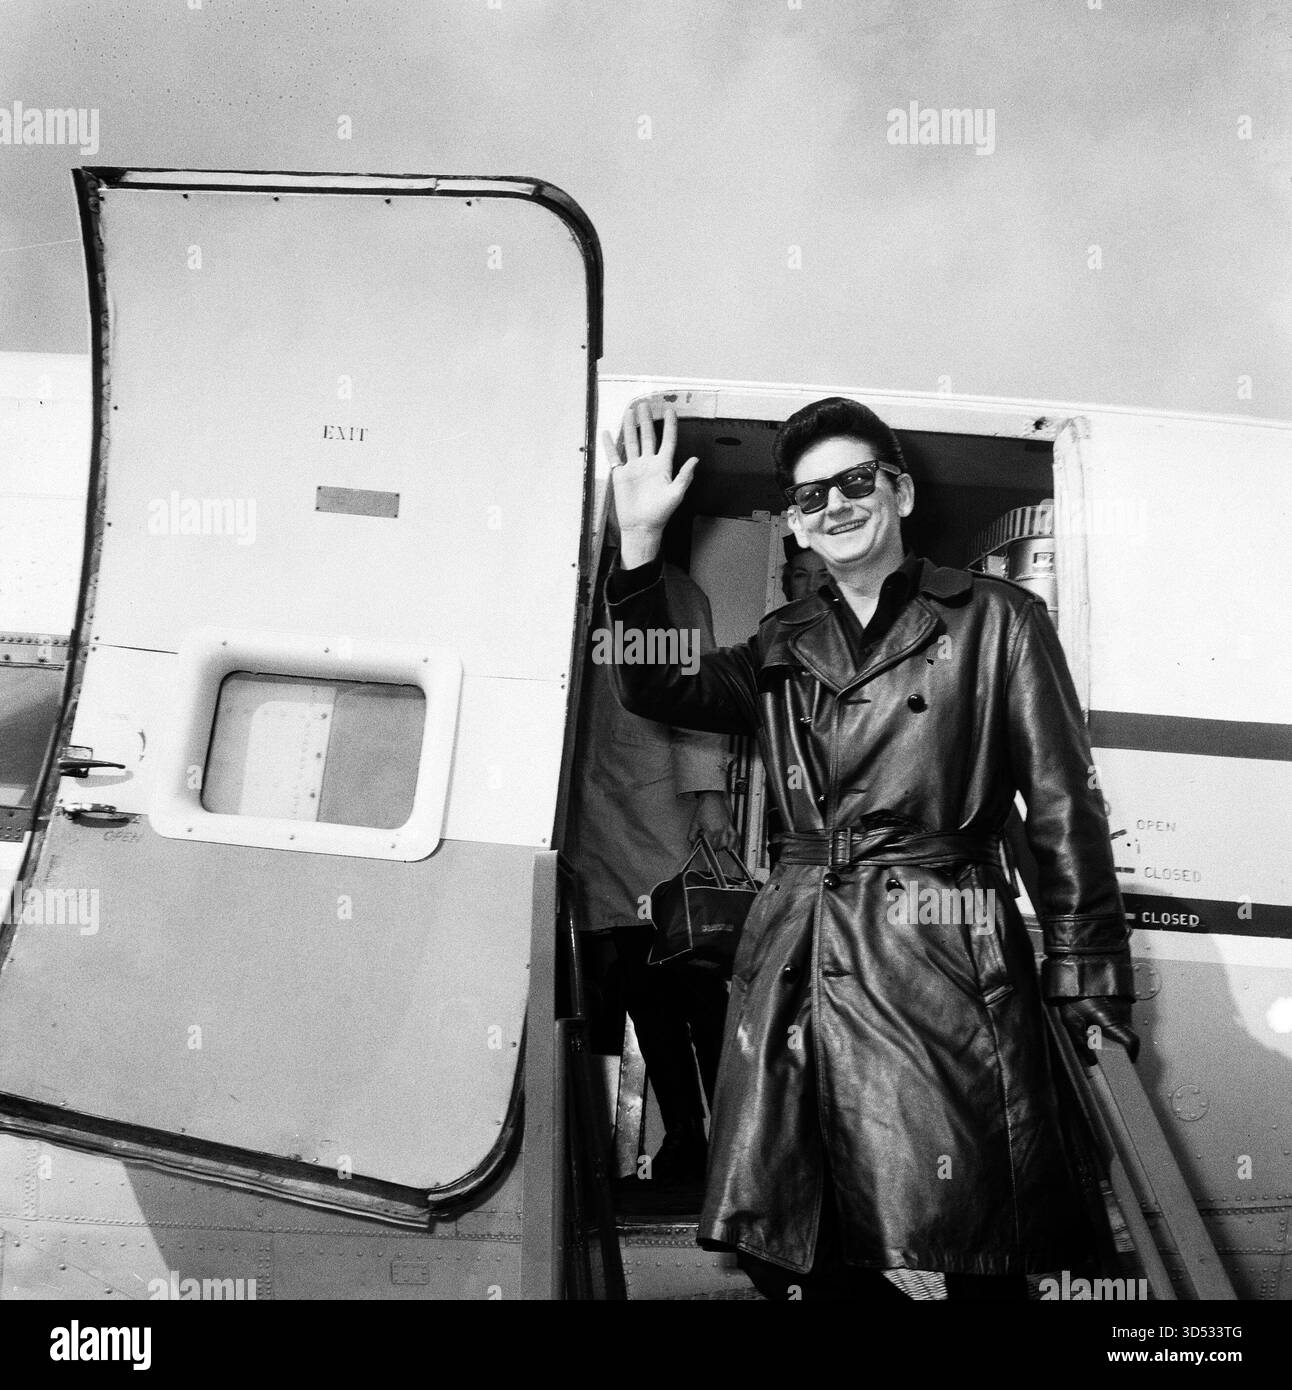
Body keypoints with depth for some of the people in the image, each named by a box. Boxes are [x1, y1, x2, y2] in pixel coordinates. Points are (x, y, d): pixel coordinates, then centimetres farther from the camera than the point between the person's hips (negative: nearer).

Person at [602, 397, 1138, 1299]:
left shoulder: (995, 621, 5)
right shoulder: (783, 648, 17)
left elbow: (1066, 810, 2)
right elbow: (656, 688, 8)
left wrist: (1094, 1001, -3)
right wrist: (640, 538, 1)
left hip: (944, 966, -3)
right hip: (797, 969, 4)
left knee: (979, 1260, -2)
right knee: (786, 1253, 5)